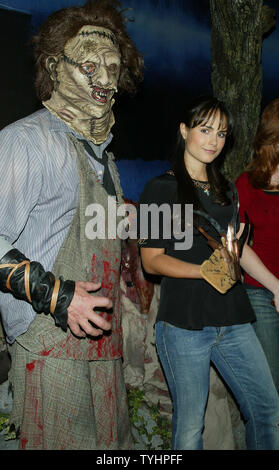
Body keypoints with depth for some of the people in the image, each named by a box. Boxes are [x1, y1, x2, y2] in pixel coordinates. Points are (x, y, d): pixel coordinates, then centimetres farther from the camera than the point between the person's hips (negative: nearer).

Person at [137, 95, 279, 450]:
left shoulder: (226, 190, 16)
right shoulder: (161, 189, -2)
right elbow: (151, 260, -6)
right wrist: (207, 271, -19)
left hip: (233, 320, 6)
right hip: (183, 323, -5)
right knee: (189, 424, 2)